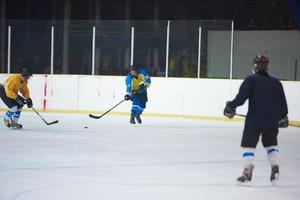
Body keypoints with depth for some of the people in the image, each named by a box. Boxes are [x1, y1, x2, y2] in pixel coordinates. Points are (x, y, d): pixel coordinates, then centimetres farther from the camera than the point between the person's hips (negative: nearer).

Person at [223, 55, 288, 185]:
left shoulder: (251, 80, -6)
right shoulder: (276, 83, 8)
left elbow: (242, 96, -16)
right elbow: (282, 102, 12)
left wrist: (231, 107, -7)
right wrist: (283, 117, 25)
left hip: (254, 120, -4)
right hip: (272, 121, 4)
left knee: (248, 144, 3)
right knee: (271, 144, 21)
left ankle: (248, 171, -7)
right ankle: (275, 168, 9)